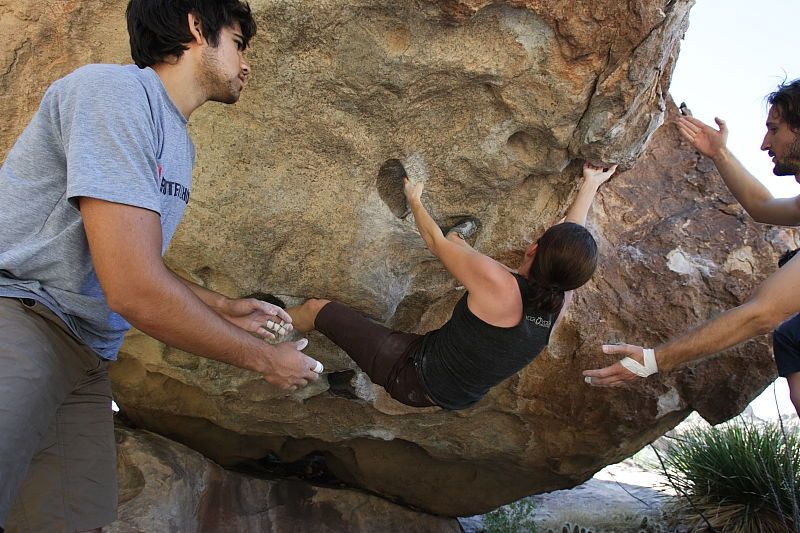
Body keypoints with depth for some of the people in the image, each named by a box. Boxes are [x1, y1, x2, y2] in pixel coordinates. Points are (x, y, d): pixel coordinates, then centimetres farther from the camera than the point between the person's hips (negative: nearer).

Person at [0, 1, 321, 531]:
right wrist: (263, 358, -12)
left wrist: (224, 308, 18)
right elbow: (134, 289, -23)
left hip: (85, 354, 9)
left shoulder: (180, 146, 14)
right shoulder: (114, 90, -16)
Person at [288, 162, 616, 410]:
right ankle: (458, 238, 44)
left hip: (413, 376, -6)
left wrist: (414, 200, 5)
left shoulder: (497, 284, -33)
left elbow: (435, 242, -14)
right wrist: (590, 185, 22)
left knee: (316, 309, 6)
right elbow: (572, 234, 6)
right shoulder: (559, 303, -14)